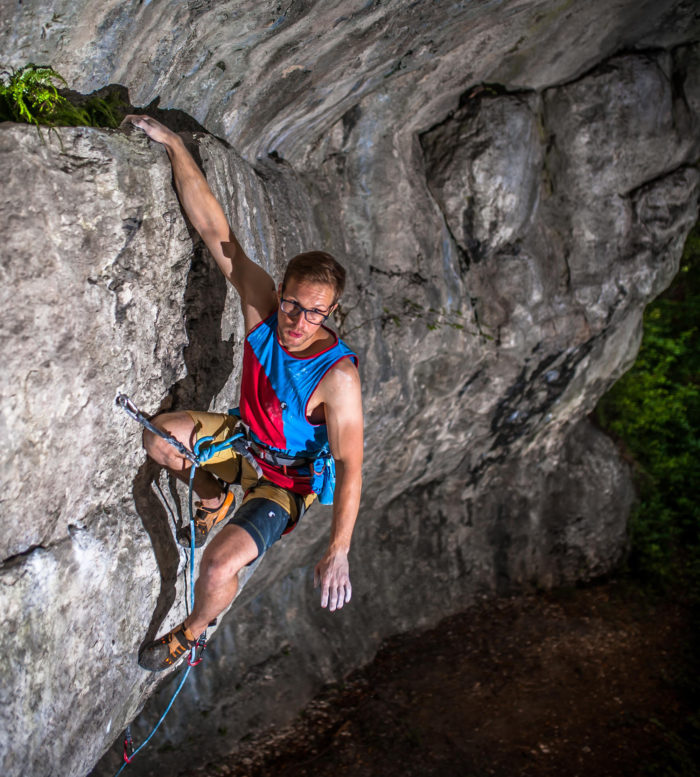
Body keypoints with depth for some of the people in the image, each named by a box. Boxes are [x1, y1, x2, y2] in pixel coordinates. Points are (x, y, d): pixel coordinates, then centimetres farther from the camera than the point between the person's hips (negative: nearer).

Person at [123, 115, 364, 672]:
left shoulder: (337, 376, -34)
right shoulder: (264, 308, -20)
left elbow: (350, 465, -33)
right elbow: (215, 230, -20)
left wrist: (338, 553, -38)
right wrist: (175, 146, -23)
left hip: (289, 479, -6)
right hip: (245, 438, 6)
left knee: (218, 566, -21)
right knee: (158, 436, 2)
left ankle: (194, 630, 15)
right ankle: (216, 499, 28)